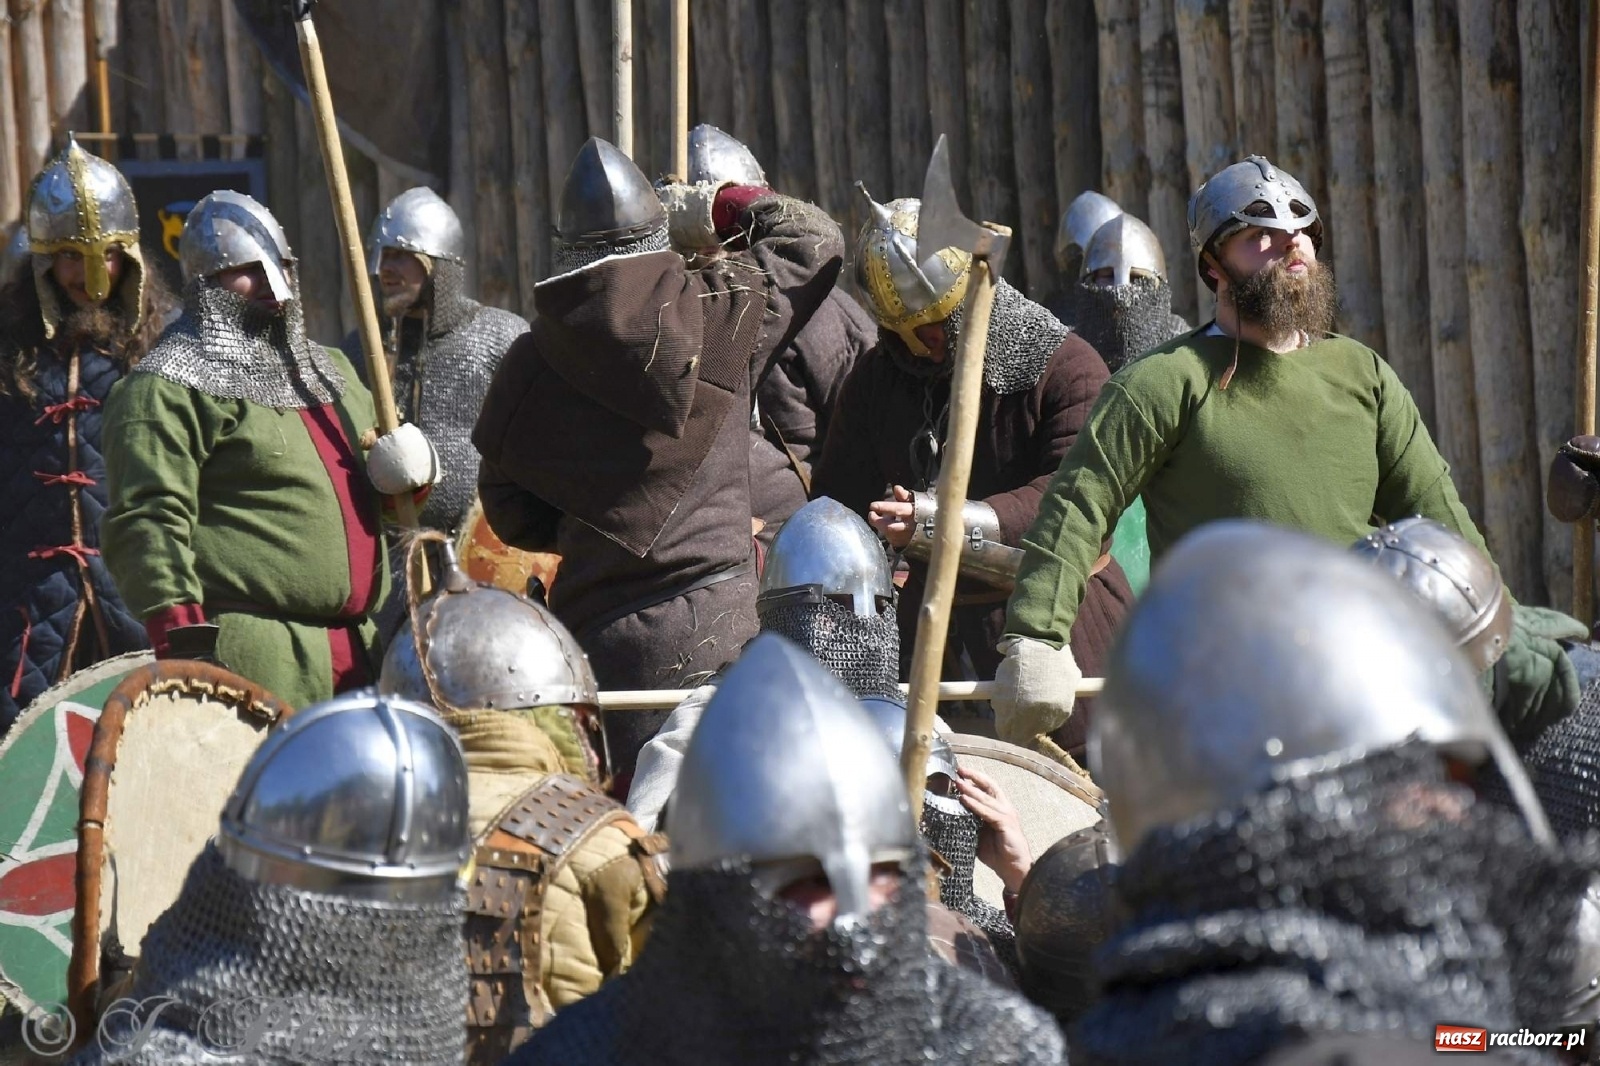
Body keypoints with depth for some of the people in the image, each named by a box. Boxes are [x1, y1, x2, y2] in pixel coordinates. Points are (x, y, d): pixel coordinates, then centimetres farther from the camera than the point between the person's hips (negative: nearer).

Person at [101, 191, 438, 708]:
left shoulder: (329, 370, 23)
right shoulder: (165, 390, -5)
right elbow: (146, 524, -14)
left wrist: (413, 469, 9)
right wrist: (181, 642, -23)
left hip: (357, 652, 9)